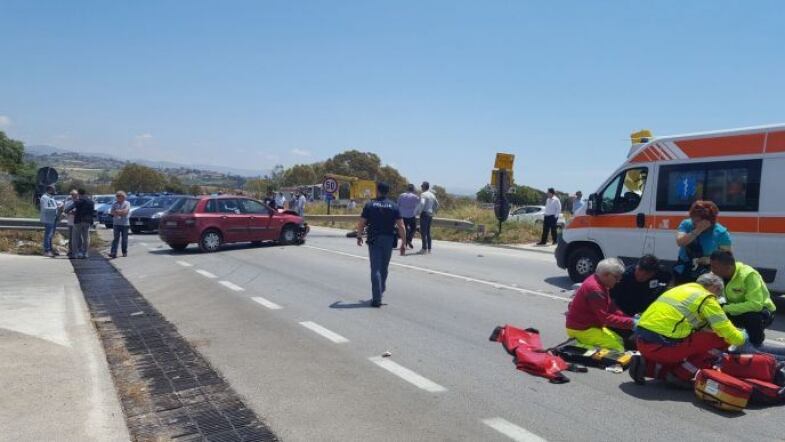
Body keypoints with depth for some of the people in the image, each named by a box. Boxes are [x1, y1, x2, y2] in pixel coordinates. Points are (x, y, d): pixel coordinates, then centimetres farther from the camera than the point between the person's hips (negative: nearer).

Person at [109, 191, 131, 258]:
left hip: (125, 224, -2)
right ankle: (113, 253, -13)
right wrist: (121, 212, -12)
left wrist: (117, 211, -9)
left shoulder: (127, 203, 2)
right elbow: (111, 212, 3)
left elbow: (126, 212, -12)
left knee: (124, 239, 4)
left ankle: (125, 252, 16)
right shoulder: (114, 204, 11)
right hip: (116, 223, 2)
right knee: (116, 238, -6)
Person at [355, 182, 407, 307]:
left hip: (374, 240, -2)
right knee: (384, 268, 19)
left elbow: (361, 224, -2)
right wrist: (403, 243, 1)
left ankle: (377, 299, -10)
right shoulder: (394, 206, 1)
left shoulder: (369, 205, -2)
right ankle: (380, 290, 36)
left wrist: (359, 237, 14)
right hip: (388, 240, 2)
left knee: (375, 269, -3)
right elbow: (401, 226, -4)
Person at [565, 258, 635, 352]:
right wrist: (631, 322, -22)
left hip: (591, 324, 10)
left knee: (619, 340, 10)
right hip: (581, 329, -10)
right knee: (618, 345, -13)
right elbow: (606, 318, -25)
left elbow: (611, 307, 9)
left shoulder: (599, 282, 5)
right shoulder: (594, 289, -26)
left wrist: (629, 318, -3)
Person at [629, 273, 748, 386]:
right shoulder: (706, 299, 1)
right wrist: (742, 337, 24)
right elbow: (728, 333, 2)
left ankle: (647, 366, 10)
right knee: (721, 339, 5)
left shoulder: (682, 289, 23)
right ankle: (679, 376, 2)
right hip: (660, 344, -8)